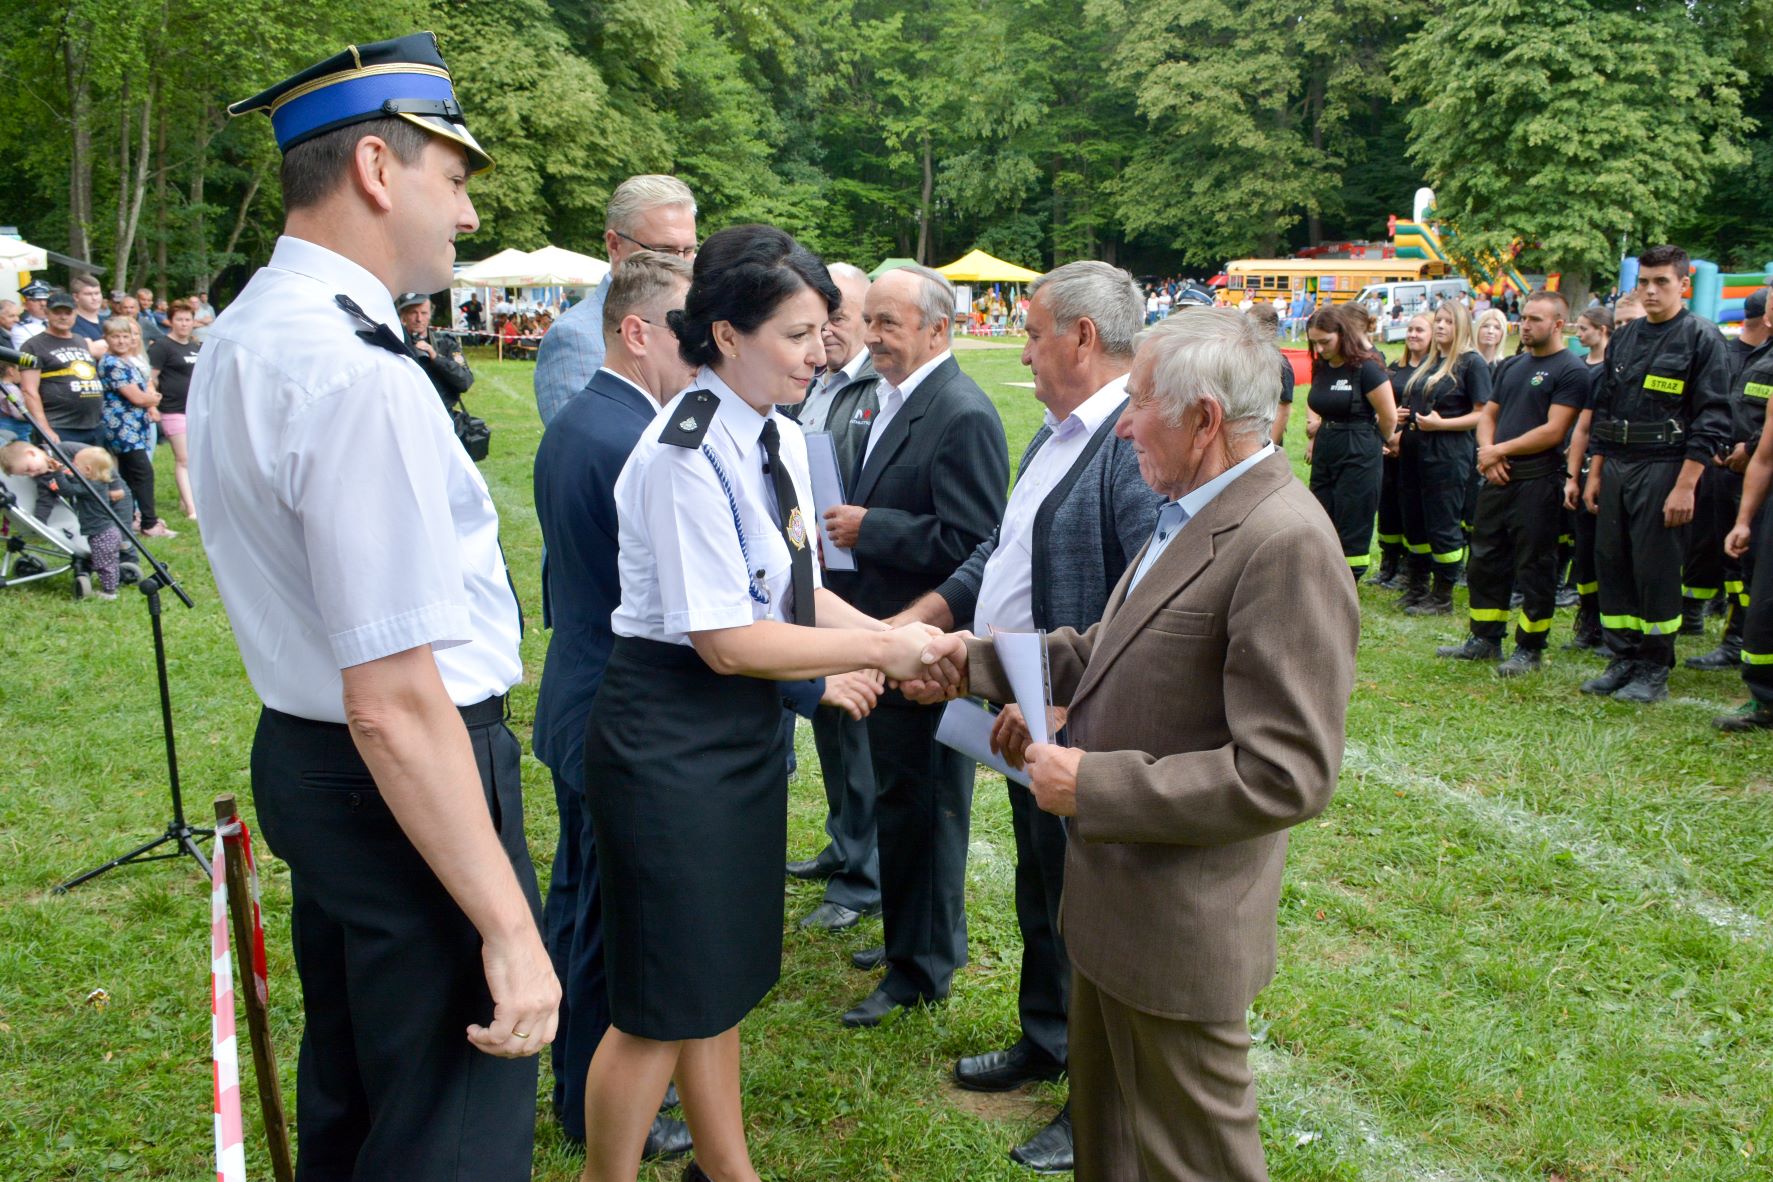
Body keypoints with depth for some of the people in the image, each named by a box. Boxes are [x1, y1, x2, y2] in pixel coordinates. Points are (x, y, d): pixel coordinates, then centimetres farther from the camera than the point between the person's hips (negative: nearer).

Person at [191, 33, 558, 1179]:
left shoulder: (236, 338, 7)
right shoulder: (360, 374, -25)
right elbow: (394, 702, -27)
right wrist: (509, 926, -23)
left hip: (302, 755, 10)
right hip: (405, 786, -10)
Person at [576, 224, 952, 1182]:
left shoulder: (781, 439, 5)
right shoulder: (687, 455, -23)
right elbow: (726, 640, -23)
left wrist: (886, 639, -4)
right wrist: (877, 648, -17)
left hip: (746, 729, 9)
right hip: (671, 735, -9)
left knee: (721, 971, 23)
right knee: (662, 998, 5)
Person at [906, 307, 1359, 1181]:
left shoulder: (1286, 545, -25)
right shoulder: (1189, 513, 4)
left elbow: (1284, 777, -28)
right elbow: (1106, 655, 13)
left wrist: (1094, 784, -23)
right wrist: (976, 663, 5)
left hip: (1179, 927, -9)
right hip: (1113, 896, 9)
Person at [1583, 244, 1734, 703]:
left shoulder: (1703, 338, -5)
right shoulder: (1623, 338, 13)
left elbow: (1711, 420, -10)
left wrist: (1685, 486, -16)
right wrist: (1594, 474, 13)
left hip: (1663, 470, -6)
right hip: (1616, 467, 6)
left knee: (1656, 573, -2)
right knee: (1612, 565, 7)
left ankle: (1655, 670, 9)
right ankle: (1623, 660, 18)